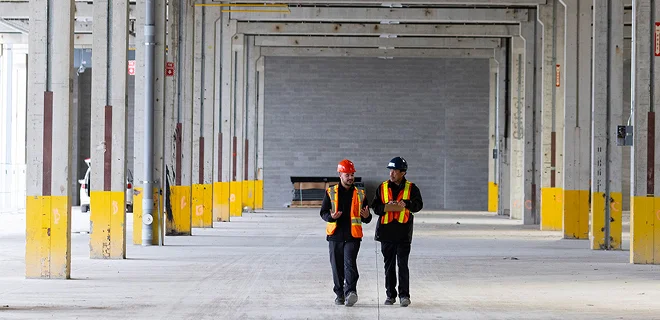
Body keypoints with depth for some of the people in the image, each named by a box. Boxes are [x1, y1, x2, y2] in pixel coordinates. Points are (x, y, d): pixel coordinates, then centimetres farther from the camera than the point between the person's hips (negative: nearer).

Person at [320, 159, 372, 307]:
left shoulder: (360, 194, 10)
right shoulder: (330, 192, 7)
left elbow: (366, 218, 14)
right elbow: (323, 212, 8)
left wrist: (366, 216, -11)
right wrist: (331, 217, -15)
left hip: (353, 236, -1)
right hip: (335, 235, 1)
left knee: (350, 263, -15)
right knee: (337, 266, 6)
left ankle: (350, 291, -23)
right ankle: (339, 294, 16)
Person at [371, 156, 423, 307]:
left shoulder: (411, 188, 3)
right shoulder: (382, 187, 9)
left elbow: (418, 204, -5)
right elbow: (375, 207, 7)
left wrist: (406, 203, -23)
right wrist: (386, 206, -12)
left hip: (403, 232, -3)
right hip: (386, 231, 3)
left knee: (403, 264, -6)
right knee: (389, 265, 9)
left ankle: (404, 295, -2)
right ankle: (390, 294, 16)